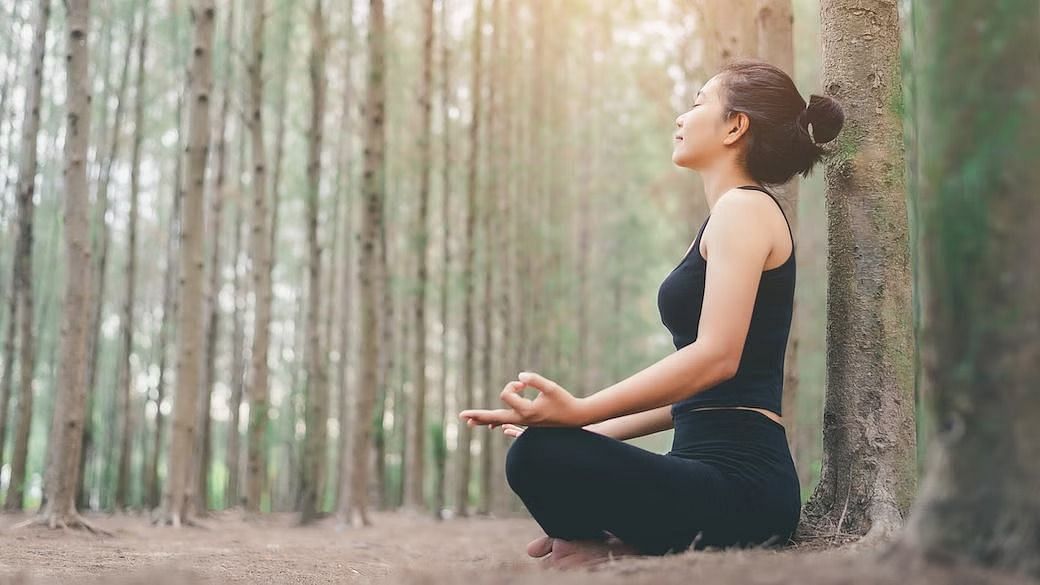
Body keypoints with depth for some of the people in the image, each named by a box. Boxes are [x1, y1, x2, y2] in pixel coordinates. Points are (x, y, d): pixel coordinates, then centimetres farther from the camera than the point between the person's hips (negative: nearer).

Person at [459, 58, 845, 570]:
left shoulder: (744, 208, -6)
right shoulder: (733, 214, 23)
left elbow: (716, 356, -20)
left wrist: (580, 412, -27)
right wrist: (593, 430, 18)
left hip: (742, 484, -11)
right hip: (719, 474, 11)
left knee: (538, 457, -31)